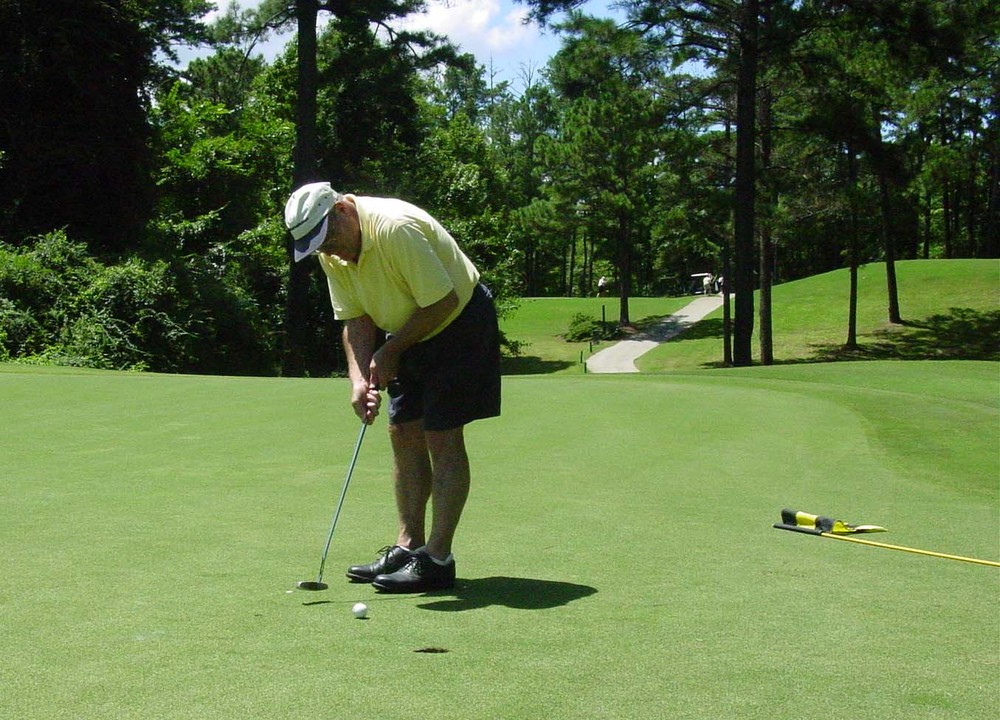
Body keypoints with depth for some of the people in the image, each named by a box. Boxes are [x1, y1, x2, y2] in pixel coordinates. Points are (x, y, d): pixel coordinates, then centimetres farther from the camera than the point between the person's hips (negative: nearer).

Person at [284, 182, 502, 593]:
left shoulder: (396, 228, -30)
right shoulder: (331, 253, -4)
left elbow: (443, 301, -27)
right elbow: (356, 320, 0)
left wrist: (390, 352, -16)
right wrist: (360, 378, -15)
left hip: (459, 324, -8)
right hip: (411, 335, 8)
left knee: (442, 437, -10)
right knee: (404, 435, 6)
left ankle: (437, 559, -9)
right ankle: (408, 546, 12)